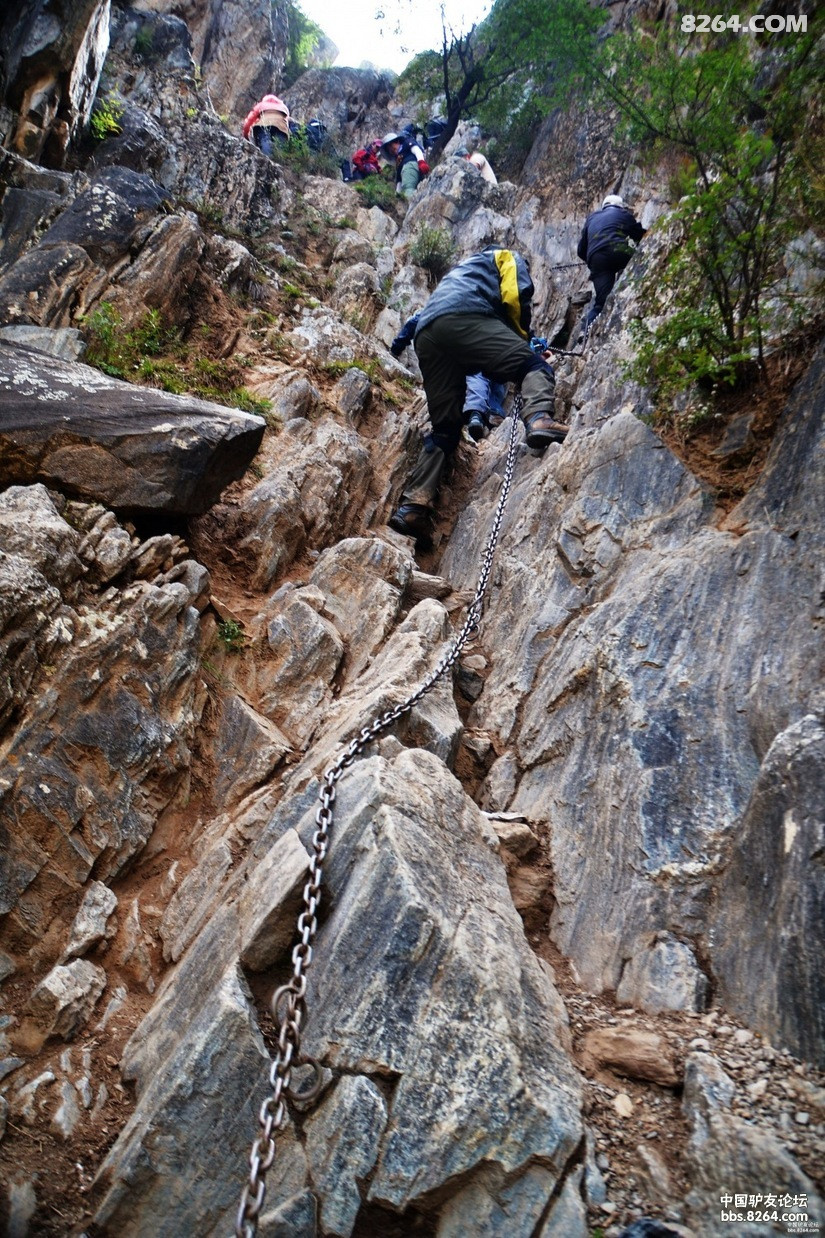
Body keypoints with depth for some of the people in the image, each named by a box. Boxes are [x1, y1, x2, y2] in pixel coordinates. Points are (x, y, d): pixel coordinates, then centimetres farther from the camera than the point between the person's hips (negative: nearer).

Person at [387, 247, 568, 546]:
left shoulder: (463, 270, 46)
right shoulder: (509, 257, 27)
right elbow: (515, 297, 5)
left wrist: (515, 347, 36)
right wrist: (523, 338, 21)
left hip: (426, 337, 7)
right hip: (462, 317, -6)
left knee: (445, 428, 9)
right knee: (535, 366, -5)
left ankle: (413, 505, -4)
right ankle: (539, 419, -38)